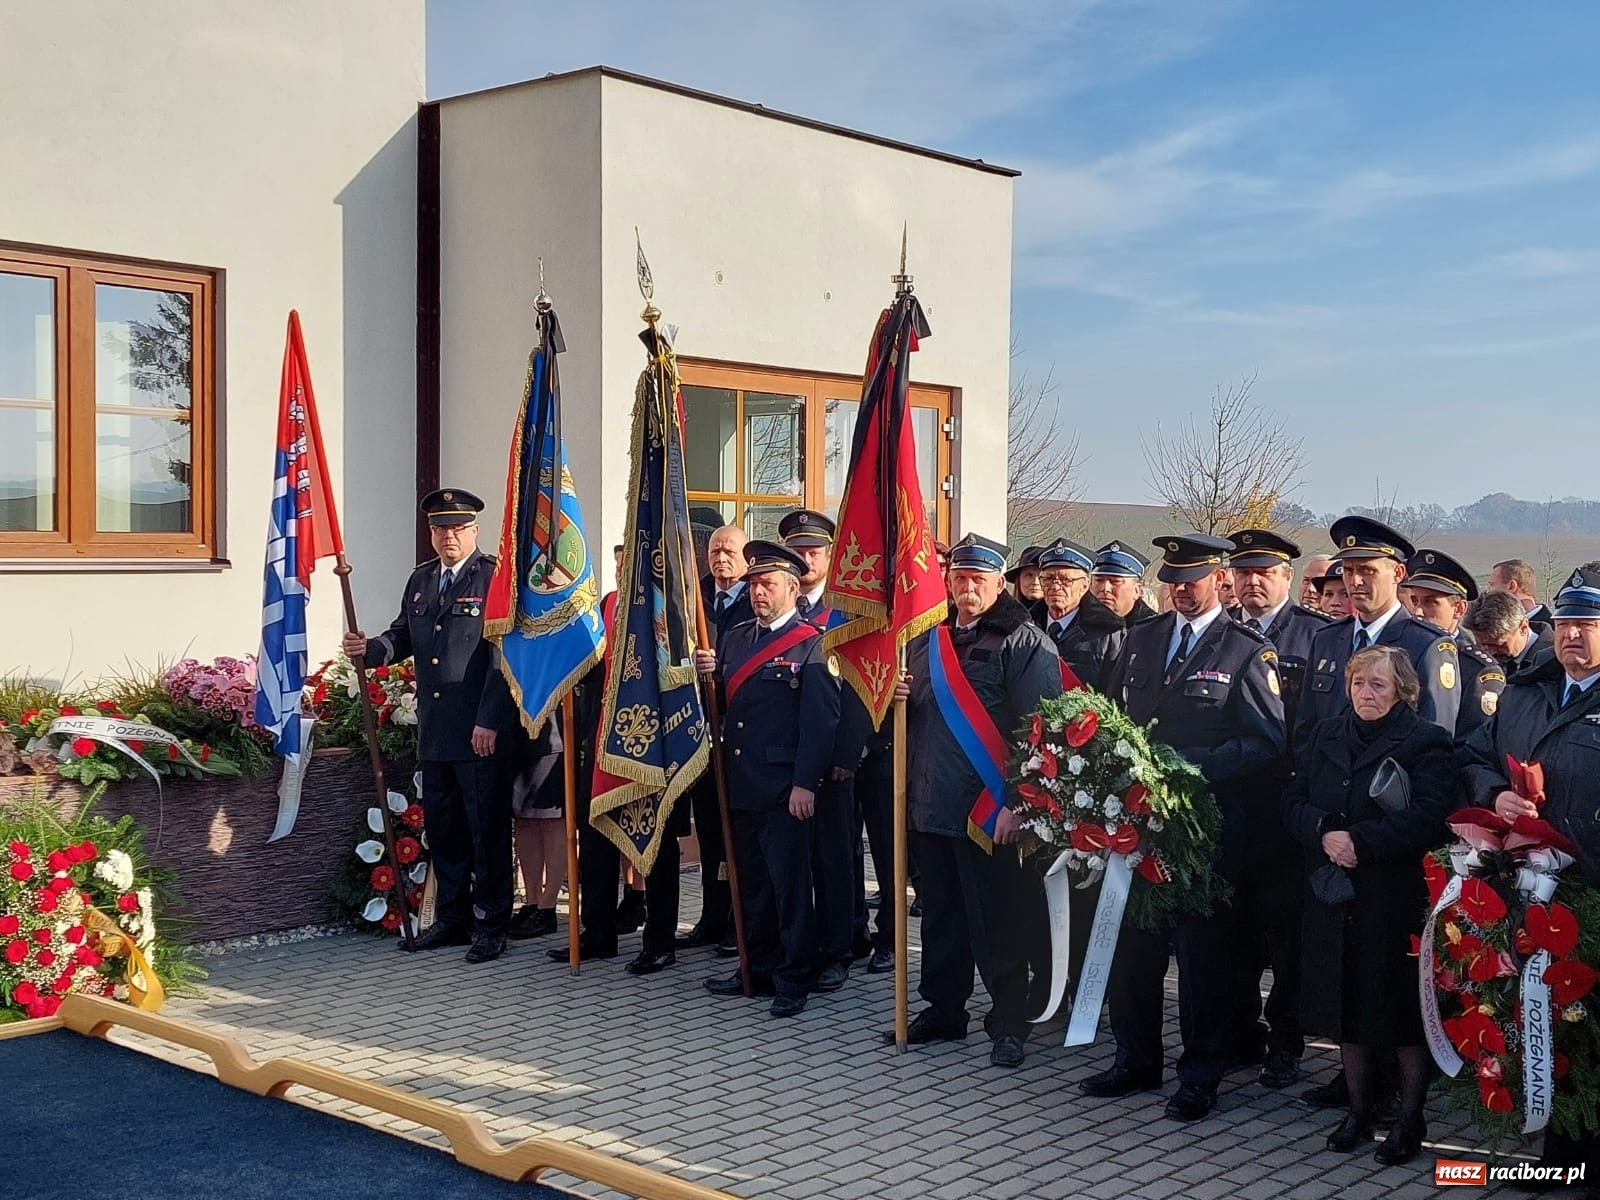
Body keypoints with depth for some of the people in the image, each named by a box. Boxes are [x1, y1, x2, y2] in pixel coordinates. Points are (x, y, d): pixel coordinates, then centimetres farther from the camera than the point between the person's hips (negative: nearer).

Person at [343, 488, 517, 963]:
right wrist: (371, 648, -2)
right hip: (434, 729, 7)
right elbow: (403, 636, 21)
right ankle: (453, 918, 25)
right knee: (441, 826, 13)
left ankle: (491, 924, 9)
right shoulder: (420, 579, 15)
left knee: (487, 828, -1)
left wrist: (489, 722, -17)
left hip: (481, 731, -7)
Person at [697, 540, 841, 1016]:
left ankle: (794, 979, 9)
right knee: (752, 883, 15)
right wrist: (707, 673, -5)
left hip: (785, 788, -7)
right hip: (742, 784, 7)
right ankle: (760, 968, 26)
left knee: (790, 884, 0)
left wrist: (805, 784, -19)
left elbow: (819, 721, -13)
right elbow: (721, 704, 16)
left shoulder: (811, 646, -7)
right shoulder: (734, 638, 15)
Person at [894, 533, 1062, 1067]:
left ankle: (1009, 1024, 12)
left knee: (994, 922, 1)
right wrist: (898, 696, 0)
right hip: (929, 804, 6)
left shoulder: (1024, 642, -7)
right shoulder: (927, 640, 14)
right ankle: (943, 1010, 28)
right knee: (940, 917, 15)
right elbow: (912, 716, 24)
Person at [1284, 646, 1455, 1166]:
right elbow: (1294, 800, 6)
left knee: (1403, 1007, 3)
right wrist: (1324, 832, -14)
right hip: (1336, 896, 5)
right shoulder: (1324, 735, 12)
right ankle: (1360, 1109, 25)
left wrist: (1359, 839, -21)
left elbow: (1428, 816, -17)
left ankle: (1410, 1119, 17)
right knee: (1347, 1004, 11)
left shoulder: (1426, 743, -5)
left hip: (1398, 899, -5)